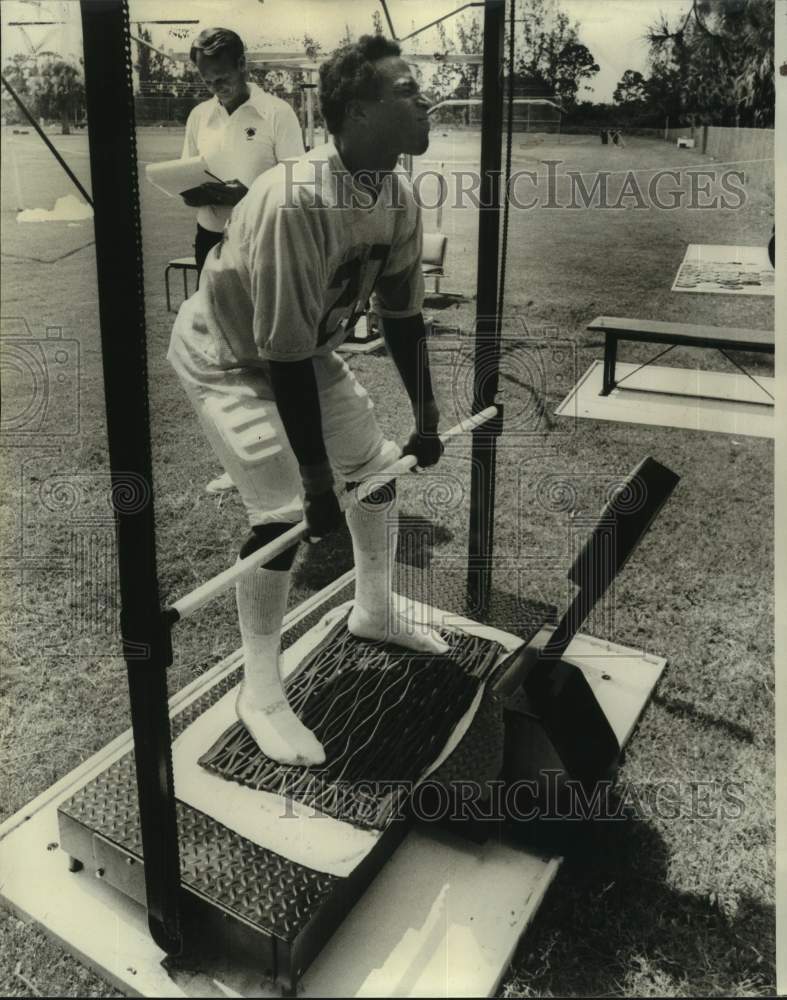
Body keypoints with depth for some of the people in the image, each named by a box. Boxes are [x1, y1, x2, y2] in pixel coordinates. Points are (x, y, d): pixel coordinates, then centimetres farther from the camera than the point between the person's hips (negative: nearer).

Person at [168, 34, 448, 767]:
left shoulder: (398, 197, -11)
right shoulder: (294, 203, -36)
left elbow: (401, 315, 1)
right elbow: (283, 357, -34)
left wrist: (425, 422, 6)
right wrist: (316, 481, -30)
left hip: (307, 349, 8)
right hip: (226, 357, -8)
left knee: (378, 468, 13)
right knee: (284, 512, -16)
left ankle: (375, 610, 38)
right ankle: (260, 692, 3)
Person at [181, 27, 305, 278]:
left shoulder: (278, 113, -6)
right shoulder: (198, 115, 7)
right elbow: (187, 190, 11)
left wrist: (249, 197, -25)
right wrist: (208, 195, -12)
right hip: (209, 238, 4)